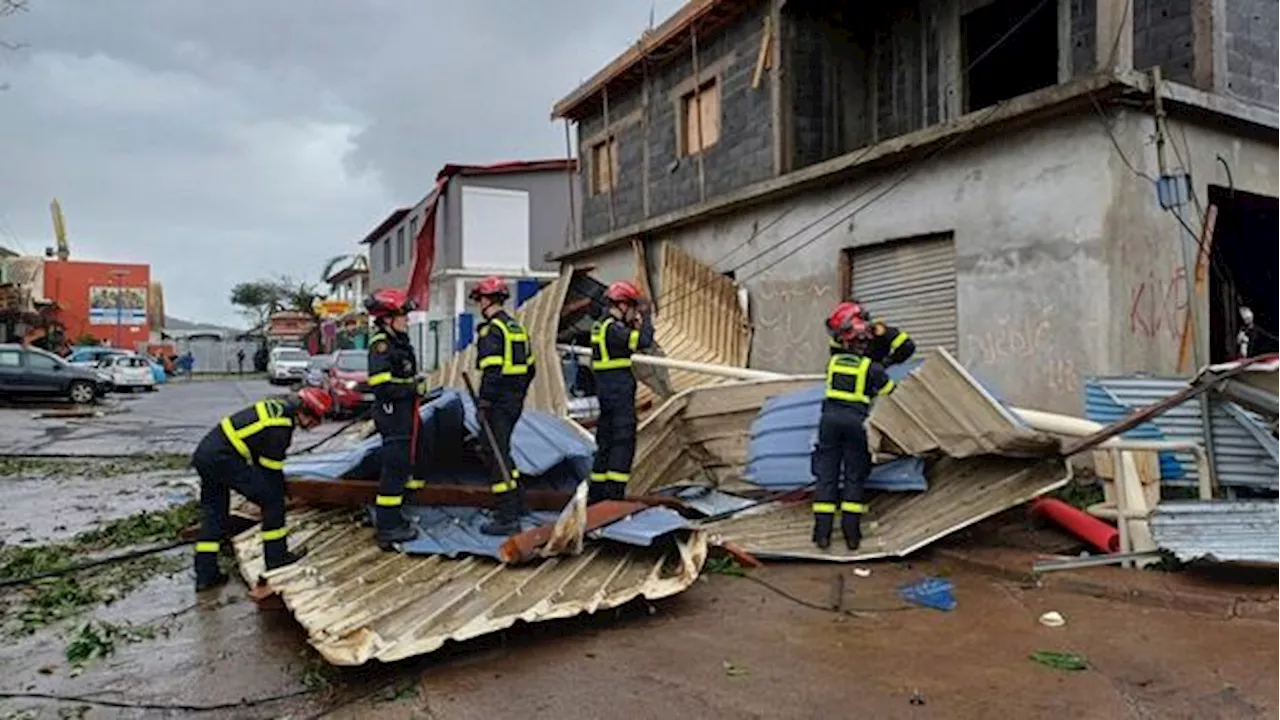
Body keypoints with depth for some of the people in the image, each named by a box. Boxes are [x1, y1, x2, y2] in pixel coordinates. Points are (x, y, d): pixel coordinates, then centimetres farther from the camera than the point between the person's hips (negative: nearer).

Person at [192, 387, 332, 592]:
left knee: (213, 513, 16)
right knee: (272, 498, -2)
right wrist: (279, 491, 4)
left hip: (204, 453, 10)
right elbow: (271, 469, -10)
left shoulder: (278, 407, 11)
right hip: (223, 458, -10)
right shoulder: (279, 429, -17)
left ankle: (205, 575, 20)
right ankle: (276, 556, 7)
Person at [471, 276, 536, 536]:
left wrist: (483, 403, -17)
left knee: (498, 455, -5)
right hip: (515, 401, 9)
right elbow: (530, 368, 18)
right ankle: (516, 502, 32)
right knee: (502, 450, 23)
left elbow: (492, 370, -22)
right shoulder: (517, 327, 15)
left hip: (498, 402, -9)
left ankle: (507, 519, -3)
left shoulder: (492, 329, -14)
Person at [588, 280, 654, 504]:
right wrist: (645, 322, -7)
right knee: (623, 441, -6)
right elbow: (643, 341, -24)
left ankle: (597, 492, 19)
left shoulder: (601, 325, 16)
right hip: (619, 389, -10)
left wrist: (635, 325, 10)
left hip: (605, 388, 10)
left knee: (606, 441, 14)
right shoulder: (613, 328, -16)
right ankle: (614, 492, -7)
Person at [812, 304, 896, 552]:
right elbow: (891, 393, 11)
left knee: (826, 475, 5)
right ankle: (851, 532, 3)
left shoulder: (833, 362, 11)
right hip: (856, 422, -2)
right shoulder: (872, 368, 1)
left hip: (830, 418, 2)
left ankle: (822, 532, 2)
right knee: (854, 477, 7)